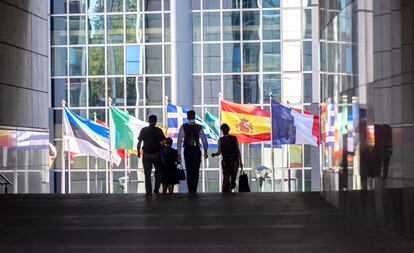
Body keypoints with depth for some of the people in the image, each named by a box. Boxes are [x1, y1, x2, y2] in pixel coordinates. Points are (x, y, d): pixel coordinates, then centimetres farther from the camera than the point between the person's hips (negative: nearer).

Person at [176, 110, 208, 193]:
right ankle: (194, 190, -1)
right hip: (196, 151, 0)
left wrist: (179, 153, -3)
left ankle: (190, 190, 12)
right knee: (196, 171, 6)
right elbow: (204, 140, -2)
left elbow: (179, 141, -7)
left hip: (187, 151, 0)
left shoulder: (183, 127, -5)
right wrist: (205, 151, 12)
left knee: (189, 171, 11)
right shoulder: (199, 127, -4)